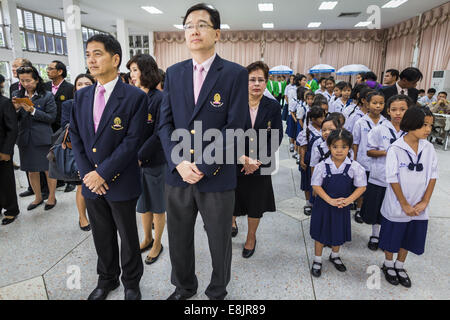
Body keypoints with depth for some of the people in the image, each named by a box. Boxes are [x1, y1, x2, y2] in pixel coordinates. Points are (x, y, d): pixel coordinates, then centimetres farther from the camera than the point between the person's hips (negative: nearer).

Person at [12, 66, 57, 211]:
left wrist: (32, 111, -17)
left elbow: (51, 117, -8)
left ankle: (52, 197, 22)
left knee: (49, 170, 5)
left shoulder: (47, 96, -4)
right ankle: (38, 197, 30)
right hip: (25, 139, 4)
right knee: (31, 171, 13)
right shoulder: (16, 95, 8)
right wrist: (16, 109, -11)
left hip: (43, 139, -4)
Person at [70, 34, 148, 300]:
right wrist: (87, 173, -6)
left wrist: (102, 173, -17)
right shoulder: (82, 96, 7)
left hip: (121, 183, -5)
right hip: (91, 181, 5)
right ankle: (107, 279, 42)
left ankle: (131, 283, 35)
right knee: (102, 236, 20)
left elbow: (131, 141, -17)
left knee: (128, 237, 12)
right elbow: (76, 137, 6)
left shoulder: (136, 97, -12)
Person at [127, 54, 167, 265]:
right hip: (135, 160, 6)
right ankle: (147, 239, 39)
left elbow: (159, 135, -17)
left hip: (155, 161, -6)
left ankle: (157, 244, 29)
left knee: (157, 206, 10)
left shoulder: (160, 99, -13)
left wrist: (140, 157, -17)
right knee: (143, 204, 19)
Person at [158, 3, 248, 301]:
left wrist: (203, 167, -16)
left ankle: (218, 290, 41)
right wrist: (179, 162, -11)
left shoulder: (236, 74, -4)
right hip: (178, 174, 4)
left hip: (217, 176, -3)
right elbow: (165, 122, 4)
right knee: (178, 239, 18)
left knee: (219, 241, 14)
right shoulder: (174, 72, 8)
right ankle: (184, 287, 45)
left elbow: (234, 127, -11)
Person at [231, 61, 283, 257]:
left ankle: (251, 237, 35)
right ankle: (232, 222, 47)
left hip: (261, 164, 1)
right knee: (233, 197, 13)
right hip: (235, 162, 0)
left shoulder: (273, 107, -4)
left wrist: (257, 160, -13)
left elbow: (276, 138, -5)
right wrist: (243, 158, -19)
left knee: (256, 203, 12)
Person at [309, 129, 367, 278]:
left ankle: (335, 256, 47)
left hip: (343, 207, 2)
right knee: (321, 233, 11)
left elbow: (361, 187, -7)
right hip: (323, 206, -2)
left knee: (339, 233, 20)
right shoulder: (322, 166, -15)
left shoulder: (355, 167, -11)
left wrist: (348, 200, -21)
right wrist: (330, 200, -22)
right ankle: (317, 260, 31)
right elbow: (316, 186, -13)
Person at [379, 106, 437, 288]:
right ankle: (388, 265, 37)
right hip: (397, 206, -4)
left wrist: (425, 202, -6)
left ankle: (400, 266, 41)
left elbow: (433, 176, 1)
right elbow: (392, 179, -15)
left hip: (419, 207, 4)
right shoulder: (395, 149, -16)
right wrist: (405, 205, -13)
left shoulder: (429, 148, -3)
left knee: (410, 238, 19)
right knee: (392, 238, 13)